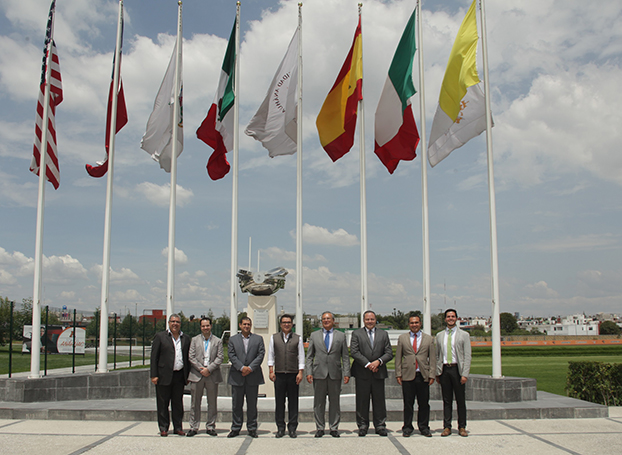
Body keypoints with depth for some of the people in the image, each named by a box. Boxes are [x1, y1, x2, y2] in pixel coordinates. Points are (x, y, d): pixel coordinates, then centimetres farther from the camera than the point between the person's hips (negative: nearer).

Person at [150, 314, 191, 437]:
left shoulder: (186, 339, 12)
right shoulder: (160, 337, 2)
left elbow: (188, 358, 14)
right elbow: (154, 357, -1)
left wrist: (188, 375, 8)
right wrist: (154, 375, -7)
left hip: (179, 376, 3)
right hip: (164, 376, -3)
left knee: (178, 403, 9)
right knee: (163, 403, 4)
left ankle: (178, 427, 18)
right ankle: (163, 428, 13)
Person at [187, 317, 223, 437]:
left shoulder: (218, 341, 7)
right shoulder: (194, 340, 9)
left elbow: (219, 358, -1)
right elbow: (191, 357, 1)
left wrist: (209, 369, -13)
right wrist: (201, 369, -10)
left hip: (212, 376, 0)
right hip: (196, 375, 0)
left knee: (212, 403, 5)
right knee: (195, 403, 4)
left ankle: (210, 427, 14)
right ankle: (194, 427, 12)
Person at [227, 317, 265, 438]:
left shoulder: (258, 339, 9)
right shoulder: (233, 339, 9)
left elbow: (261, 354, 0)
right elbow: (231, 355, -1)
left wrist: (250, 368, -11)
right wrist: (241, 367, -14)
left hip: (253, 376, 0)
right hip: (237, 376, 0)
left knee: (252, 404, 4)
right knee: (236, 404, 5)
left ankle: (252, 428, 13)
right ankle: (236, 428, 14)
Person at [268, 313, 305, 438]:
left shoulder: (298, 338, 7)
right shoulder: (274, 338, 9)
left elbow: (301, 356, 5)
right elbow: (271, 355, 9)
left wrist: (300, 372, -2)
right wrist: (271, 371, 1)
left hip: (293, 374, 0)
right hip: (279, 374, 1)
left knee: (293, 402, 3)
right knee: (279, 401, 3)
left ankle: (292, 428, 11)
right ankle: (280, 428, 11)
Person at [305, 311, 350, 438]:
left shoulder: (341, 336, 8)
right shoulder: (314, 335, 9)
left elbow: (345, 356, 6)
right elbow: (309, 356, 8)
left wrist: (346, 373, -2)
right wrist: (309, 372, -2)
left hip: (335, 374, 0)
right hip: (319, 374, 0)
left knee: (334, 401, 5)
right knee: (319, 402, 4)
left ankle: (334, 428, 14)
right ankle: (319, 428, 13)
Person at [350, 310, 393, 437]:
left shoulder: (383, 334, 12)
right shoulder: (356, 334, 5)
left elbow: (389, 353, 6)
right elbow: (354, 352, -6)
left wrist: (378, 361, -12)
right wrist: (367, 364, -13)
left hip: (378, 373, 2)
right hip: (362, 373, -2)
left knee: (379, 401, 4)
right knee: (362, 401, 2)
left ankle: (380, 426, 14)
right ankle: (362, 426, 13)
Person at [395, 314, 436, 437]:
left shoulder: (429, 339, 9)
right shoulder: (402, 338, 9)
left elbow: (432, 358, 7)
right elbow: (398, 357, 8)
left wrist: (432, 375, -1)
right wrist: (398, 374, 1)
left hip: (423, 376, 0)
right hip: (407, 375, 0)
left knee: (424, 404, 4)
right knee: (408, 404, 2)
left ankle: (424, 427, 16)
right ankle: (407, 428, 12)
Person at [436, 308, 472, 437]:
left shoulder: (464, 335, 3)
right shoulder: (439, 336, 11)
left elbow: (467, 356, -2)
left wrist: (465, 374, -10)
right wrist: (437, 373, 6)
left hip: (457, 369, -2)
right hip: (444, 370, 2)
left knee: (461, 400, 3)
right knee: (446, 400, 6)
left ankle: (462, 427, 13)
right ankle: (447, 427, 12)